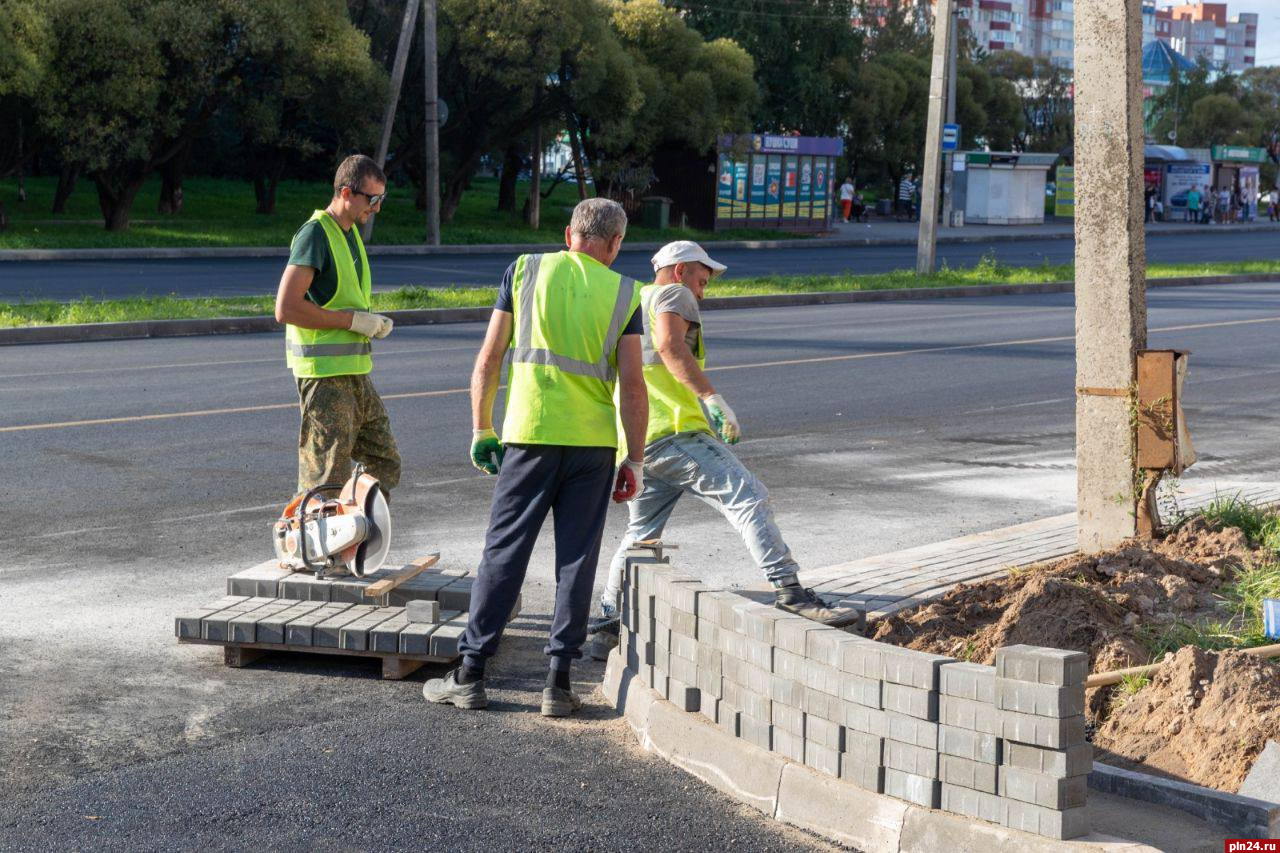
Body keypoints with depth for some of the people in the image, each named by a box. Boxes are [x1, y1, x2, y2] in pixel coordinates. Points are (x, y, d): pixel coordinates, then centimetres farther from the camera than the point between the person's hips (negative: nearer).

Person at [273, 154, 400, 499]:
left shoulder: (350, 231, 15)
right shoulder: (316, 233, -14)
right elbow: (286, 308, -23)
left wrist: (373, 324, 7)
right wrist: (354, 320, -19)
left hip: (356, 372, 9)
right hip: (324, 374, -9)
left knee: (385, 464, 13)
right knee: (327, 481, -7)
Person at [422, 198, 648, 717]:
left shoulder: (525, 270, 5)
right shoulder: (623, 293, 4)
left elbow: (488, 360, 2)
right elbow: (632, 385, -1)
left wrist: (481, 430, 9)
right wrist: (635, 460, 3)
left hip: (530, 433, 0)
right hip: (594, 442, 0)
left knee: (504, 553, 4)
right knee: (576, 561, 6)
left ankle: (470, 674, 7)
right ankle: (558, 683, 7)